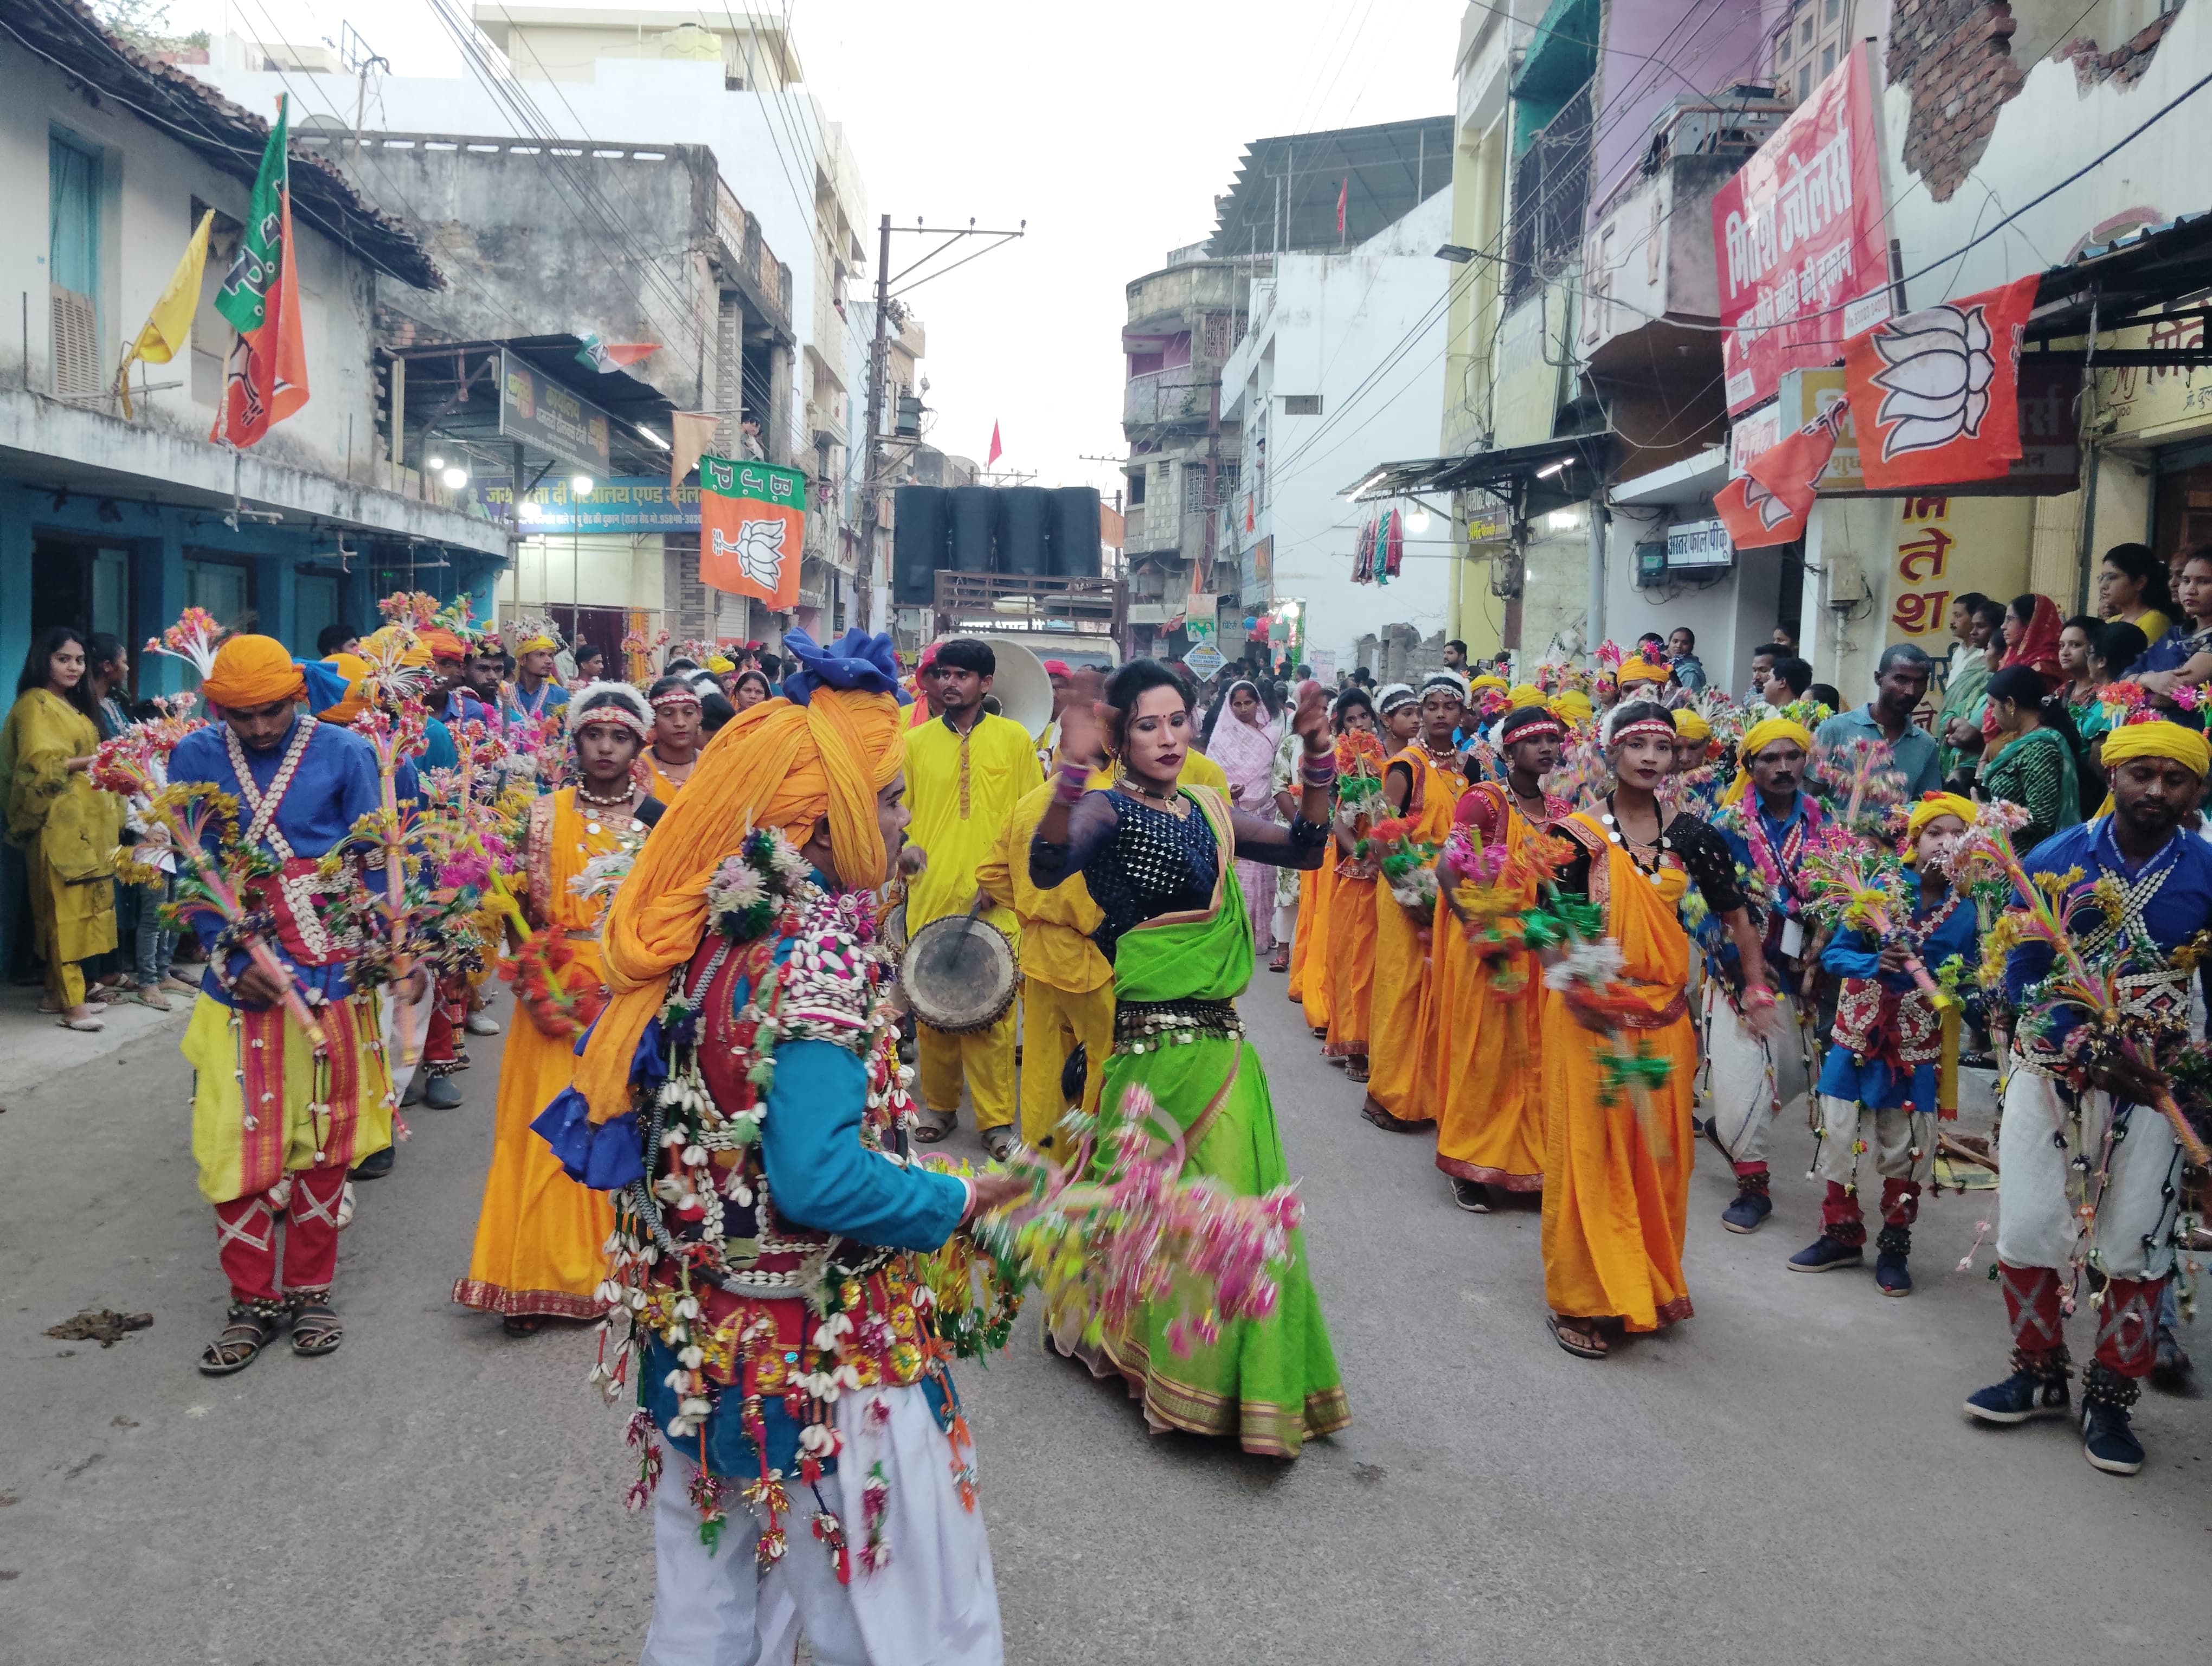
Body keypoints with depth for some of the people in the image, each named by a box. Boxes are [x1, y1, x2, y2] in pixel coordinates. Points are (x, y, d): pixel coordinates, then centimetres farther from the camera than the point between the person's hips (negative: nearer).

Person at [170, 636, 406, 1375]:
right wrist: (231, 959, -9)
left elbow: (374, 863, 1)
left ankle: (310, 1290, 25)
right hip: (238, 979, 1)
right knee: (235, 1142, 1)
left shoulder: (344, 753, -2)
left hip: (330, 976, 0)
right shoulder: (195, 758, 1)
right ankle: (253, 1299, 18)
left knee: (323, 1138, 9)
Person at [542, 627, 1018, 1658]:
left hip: (696, 1341, 9)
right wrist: (957, 1203, -15)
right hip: (822, 1366, -8)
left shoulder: (705, 930, 1)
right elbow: (815, 1178, -28)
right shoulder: (817, 953, -22)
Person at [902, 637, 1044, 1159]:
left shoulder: (1014, 738, 6)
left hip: (993, 900, -2)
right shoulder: (915, 742, 11)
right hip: (930, 896, 2)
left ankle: (996, 1118, 5)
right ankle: (939, 1105, 22)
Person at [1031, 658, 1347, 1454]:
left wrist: (1317, 761, -6)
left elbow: (1304, 848, 5)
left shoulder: (1208, 812, 11)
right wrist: (1072, 768, -39)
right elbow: (1047, 866, -27)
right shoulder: (1107, 810, -8)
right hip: (1152, 1038, -6)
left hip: (1218, 1037, 7)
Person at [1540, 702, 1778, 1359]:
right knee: (1589, 1150, 1)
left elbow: (1735, 914, 13)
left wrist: (1758, 991, 8)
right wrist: (1585, 987, -25)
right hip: (1588, 1017, -4)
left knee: (1658, 1151, 12)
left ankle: (1649, 1284, 30)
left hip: (1663, 1015, 4)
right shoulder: (1579, 832, -6)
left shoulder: (1688, 836, 4)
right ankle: (1580, 1300, 13)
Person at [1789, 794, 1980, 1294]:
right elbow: (1834, 954, -4)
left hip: (1918, 1048, 0)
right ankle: (1842, 1235, 23)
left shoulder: (1966, 912, -4)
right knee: (1840, 1136, 5)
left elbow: (1971, 980, 5)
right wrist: (1874, 964, -22)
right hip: (1859, 1035, 0)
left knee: (1906, 1150, 6)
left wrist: (1954, 982, -17)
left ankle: (1895, 1246, 23)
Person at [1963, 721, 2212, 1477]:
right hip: (2050, 1066, 1)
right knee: (2026, 1231, 3)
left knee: (2137, 1246, 2)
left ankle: (2111, 1399, 19)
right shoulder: (2053, 861, -6)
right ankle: (2040, 1374, 25)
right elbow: (2022, 978, -6)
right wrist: (2094, 1053, -16)